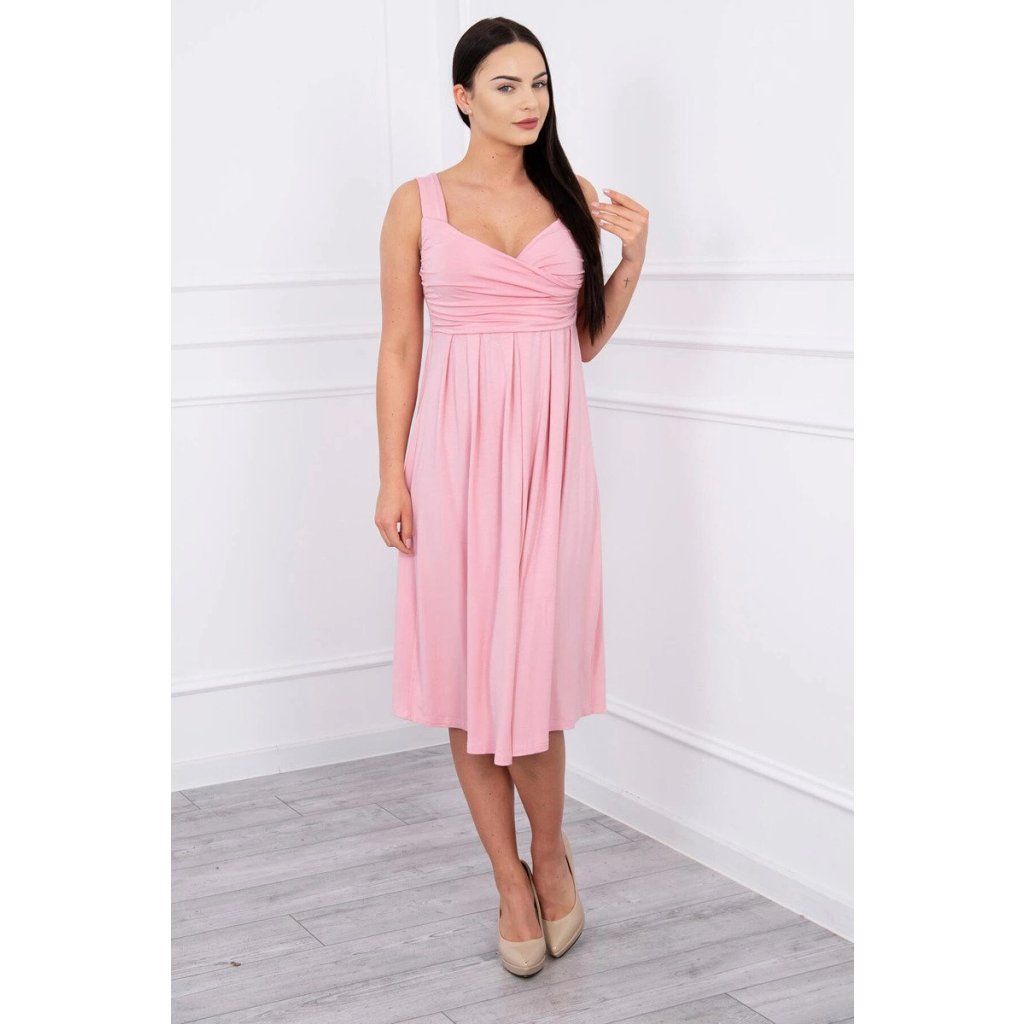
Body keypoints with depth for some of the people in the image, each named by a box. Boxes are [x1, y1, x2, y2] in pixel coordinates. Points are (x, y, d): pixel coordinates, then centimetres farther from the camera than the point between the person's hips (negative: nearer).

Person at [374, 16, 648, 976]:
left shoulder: (575, 199, 9)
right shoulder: (418, 203, 2)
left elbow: (587, 341, 14)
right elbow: (399, 348, 2)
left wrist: (633, 257, 0)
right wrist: (391, 479, -3)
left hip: (551, 449, 1)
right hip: (455, 452, -1)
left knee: (534, 659, -1)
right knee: (469, 662, 3)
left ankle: (550, 849, 23)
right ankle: (510, 876, 18)